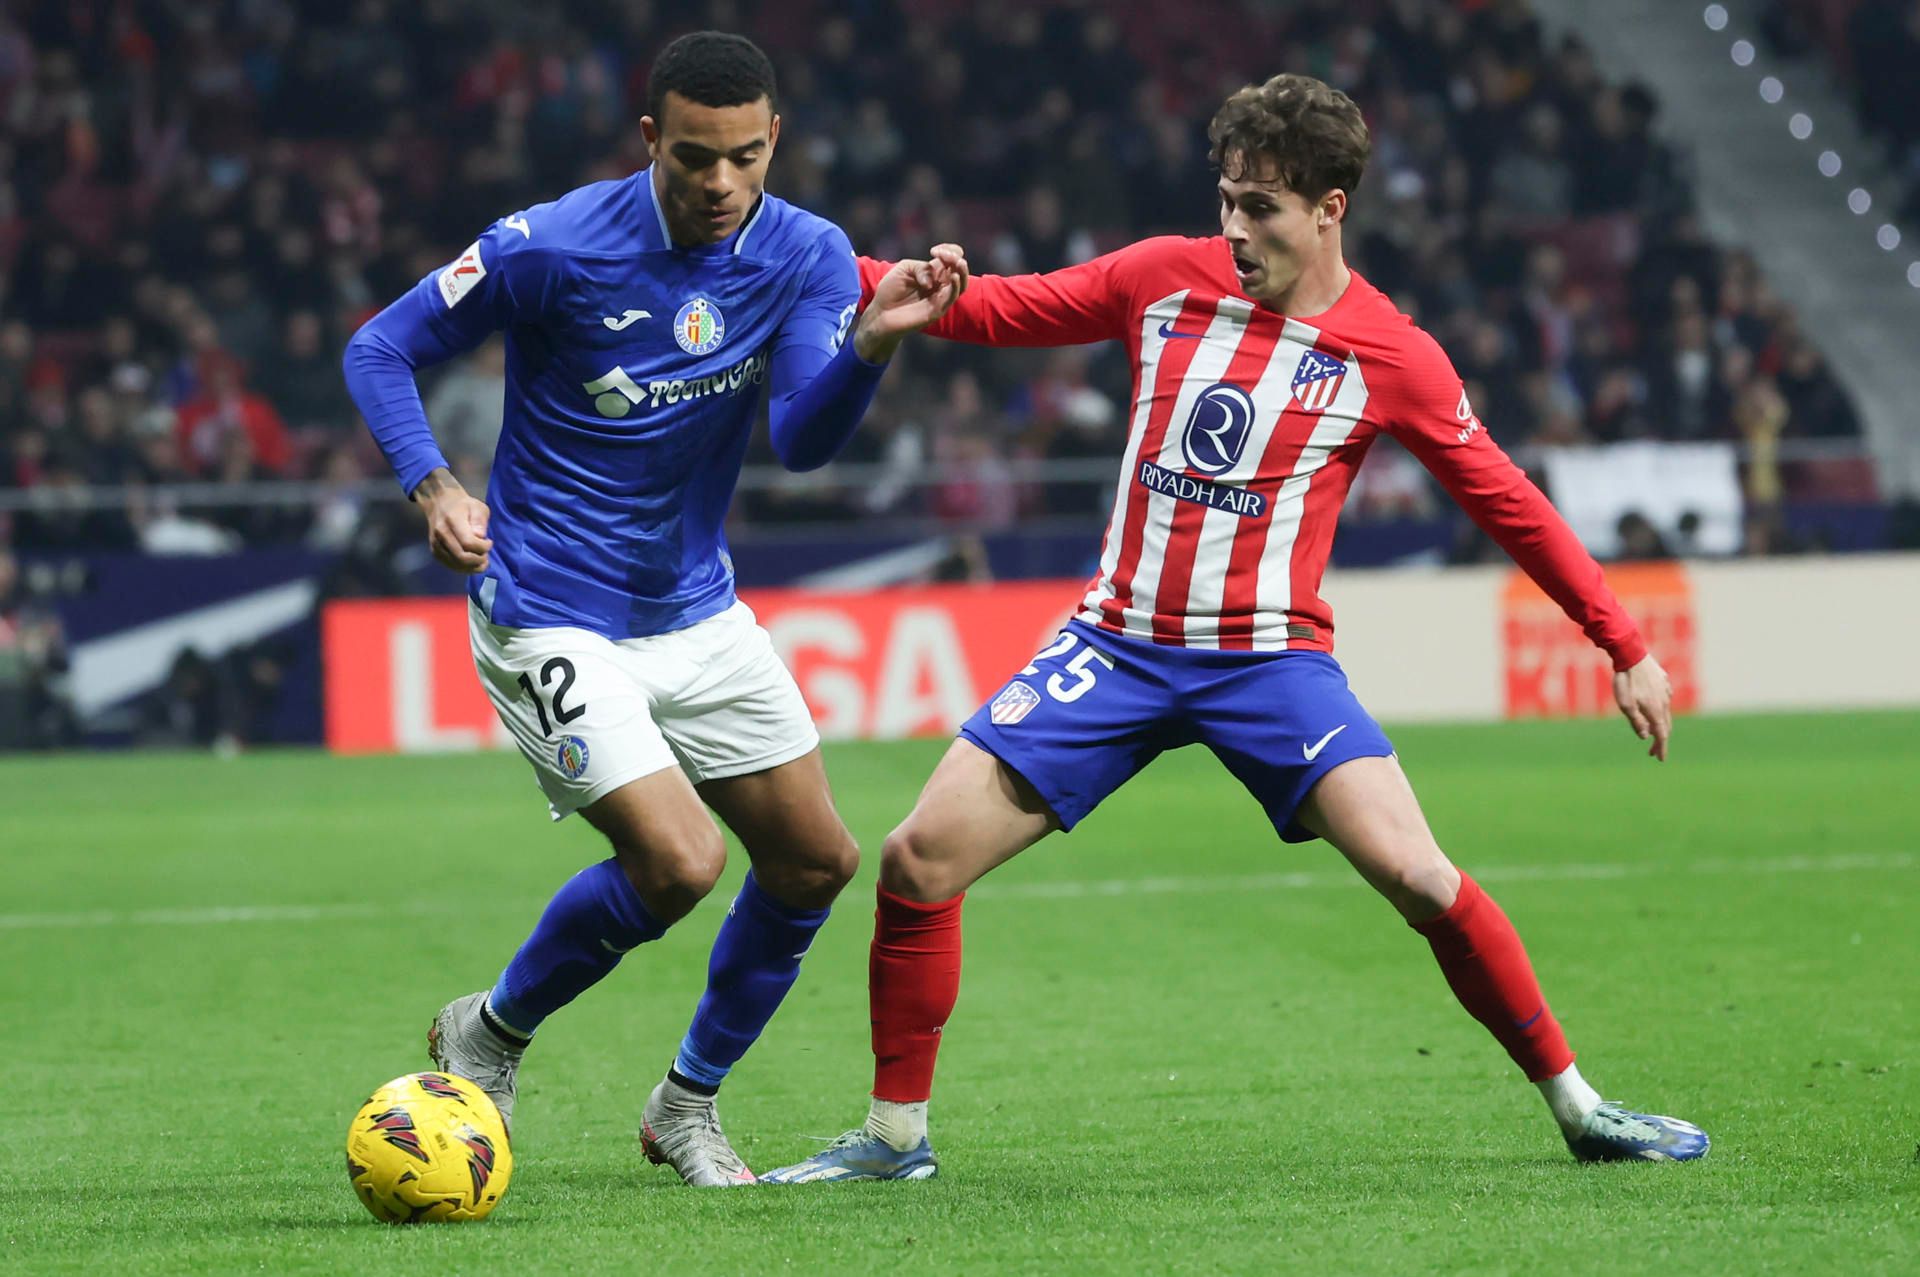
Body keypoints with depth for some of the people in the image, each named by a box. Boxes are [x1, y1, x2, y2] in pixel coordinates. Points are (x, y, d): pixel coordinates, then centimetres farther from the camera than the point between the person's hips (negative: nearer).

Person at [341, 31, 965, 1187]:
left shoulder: (809, 257, -6)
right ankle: (488, 1036, 6)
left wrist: (874, 344, -37)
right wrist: (434, 488, -24)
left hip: (697, 610, 6)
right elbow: (380, 350, -8)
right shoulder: (551, 249, -18)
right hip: (556, 622, -6)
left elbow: (806, 440, -18)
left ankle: (689, 1104, 26)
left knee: (816, 862, 6)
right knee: (679, 862, -19)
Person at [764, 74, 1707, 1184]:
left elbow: (1510, 506, 3)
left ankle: (1578, 1107, -2)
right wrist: (866, 278, -3)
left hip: (1271, 661, -3)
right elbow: (1004, 309, 12)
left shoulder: (1390, 355, -4)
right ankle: (896, 1134, 9)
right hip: (1120, 642, 3)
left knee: (1420, 880, -19)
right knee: (920, 859, -8)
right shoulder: (1168, 277, 2)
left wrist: (1626, 647, 2)